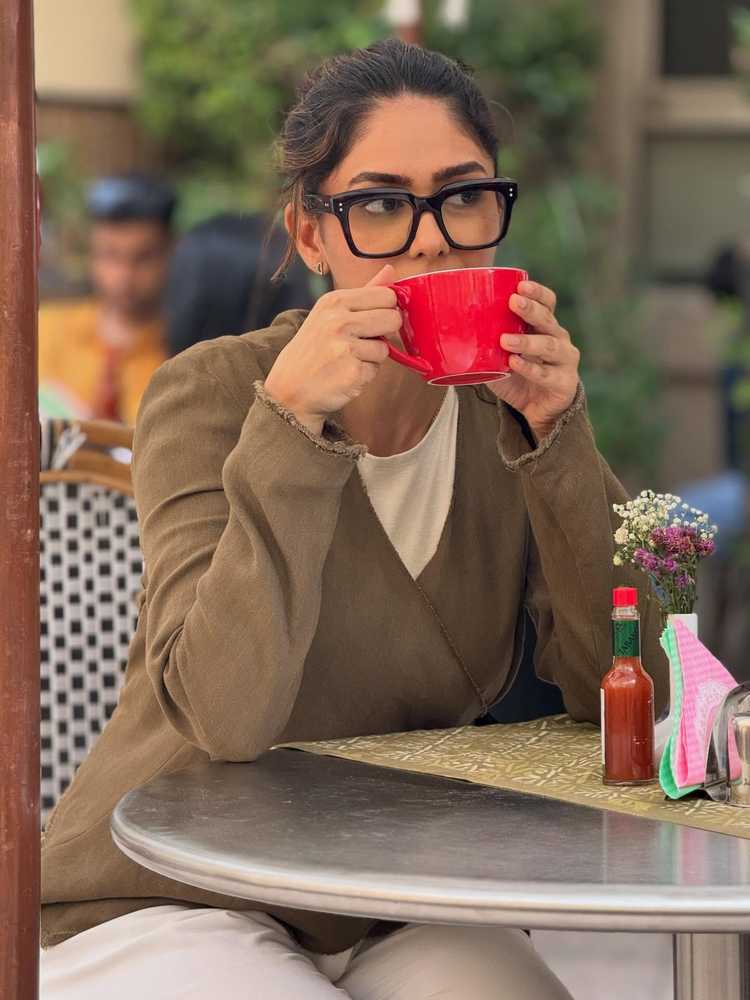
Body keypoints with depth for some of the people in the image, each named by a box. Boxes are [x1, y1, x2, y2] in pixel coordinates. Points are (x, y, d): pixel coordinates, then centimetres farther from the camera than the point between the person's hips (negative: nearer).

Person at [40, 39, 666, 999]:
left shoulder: (508, 409, 0)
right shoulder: (212, 392, -13)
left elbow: (625, 695, -9)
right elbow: (228, 716, -25)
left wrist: (555, 436, -18)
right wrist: (291, 424, -30)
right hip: (167, 910, -4)